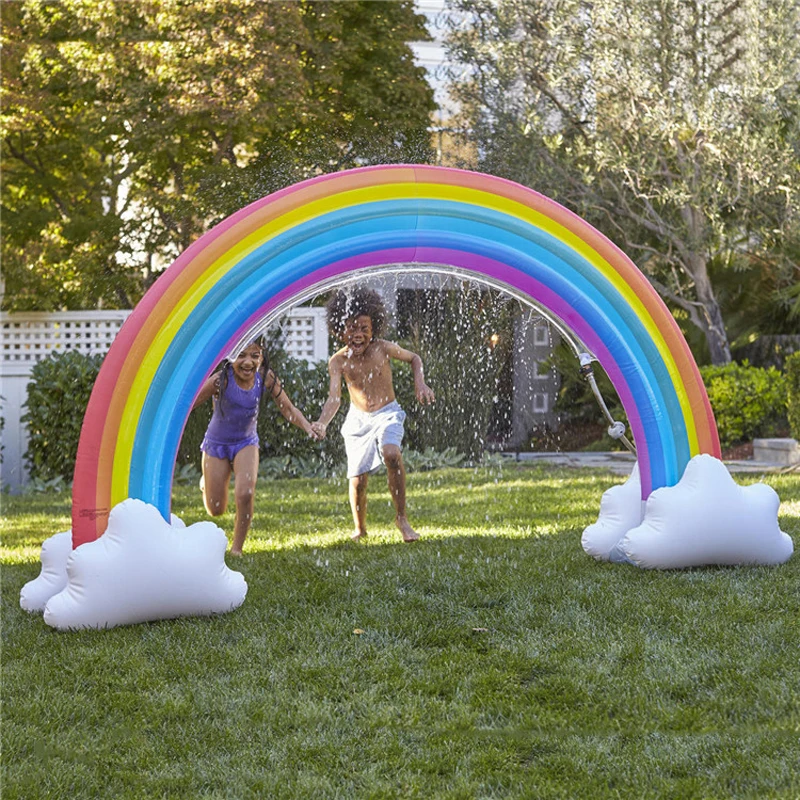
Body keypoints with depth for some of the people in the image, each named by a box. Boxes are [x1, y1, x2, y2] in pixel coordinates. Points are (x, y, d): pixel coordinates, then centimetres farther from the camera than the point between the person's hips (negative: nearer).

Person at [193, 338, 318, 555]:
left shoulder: (266, 379, -19)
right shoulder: (221, 380, -29)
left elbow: (288, 409, -12)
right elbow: (188, 405, -27)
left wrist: (308, 427, -30)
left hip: (246, 442, 2)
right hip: (217, 444, -2)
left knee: (245, 494, -21)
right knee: (215, 509, 6)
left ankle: (237, 547, 3)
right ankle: (207, 483, 45)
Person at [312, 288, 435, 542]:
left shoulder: (383, 349, -12)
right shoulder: (338, 361, -13)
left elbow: (414, 358, 7)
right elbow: (334, 397, -25)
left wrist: (420, 383, -11)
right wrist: (322, 423, -44)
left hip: (387, 414, -1)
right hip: (358, 420, 1)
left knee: (392, 454, -31)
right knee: (358, 479, -1)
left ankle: (401, 517, -19)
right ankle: (360, 529, 27)